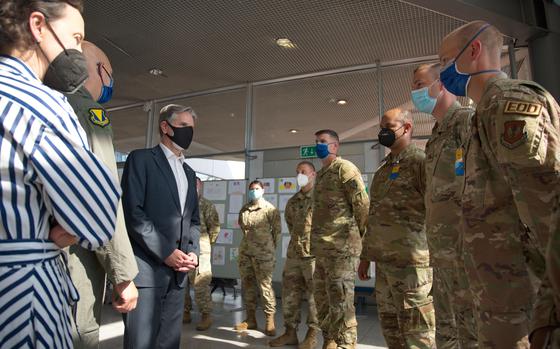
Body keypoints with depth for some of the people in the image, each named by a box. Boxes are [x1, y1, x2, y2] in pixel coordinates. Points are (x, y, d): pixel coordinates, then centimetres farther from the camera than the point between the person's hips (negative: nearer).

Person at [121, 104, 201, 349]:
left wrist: (192, 252, 3)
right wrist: (165, 251, -14)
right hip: (147, 268, -6)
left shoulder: (189, 173, 20)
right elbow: (132, 212, -11)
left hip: (178, 273, 6)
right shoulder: (141, 159, 0)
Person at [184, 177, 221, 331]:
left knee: (200, 284, -2)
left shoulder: (206, 205, -2)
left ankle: (206, 315, 10)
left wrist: (207, 243, 2)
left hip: (198, 251, -5)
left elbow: (215, 226, -2)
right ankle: (185, 312, 27)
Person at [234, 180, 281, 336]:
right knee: (247, 285, 10)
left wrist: (269, 247, 3)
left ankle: (270, 321, 7)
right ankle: (250, 319, 22)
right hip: (245, 252, 6)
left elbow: (277, 230, -1)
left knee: (265, 286, -4)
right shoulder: (244, 209, 10)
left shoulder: (270, 209, -4)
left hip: (263, 254, -5)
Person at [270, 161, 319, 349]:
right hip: (293, 254, 6)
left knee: (314, 295, 3)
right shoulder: (292, 201, 14)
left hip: (314, 254, -6)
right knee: (289, 293, 10)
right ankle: (290, 332, 22)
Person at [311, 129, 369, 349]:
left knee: (340, 303, -4)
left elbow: (362, 205, -11)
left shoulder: (344, 169, -7)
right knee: (322, 299, 17)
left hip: (341, 247, -9)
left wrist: (358, 236, -4)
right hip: (322, 248, 9)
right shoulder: (321, 174, 19)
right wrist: (316, 243, 18)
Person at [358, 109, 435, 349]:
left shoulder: (420, 162, -7)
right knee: (390, 327, 18)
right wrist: (366, 255, 20)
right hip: (383, 262, 8)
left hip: (411, 262, -8)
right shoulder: (382, 170, 17)